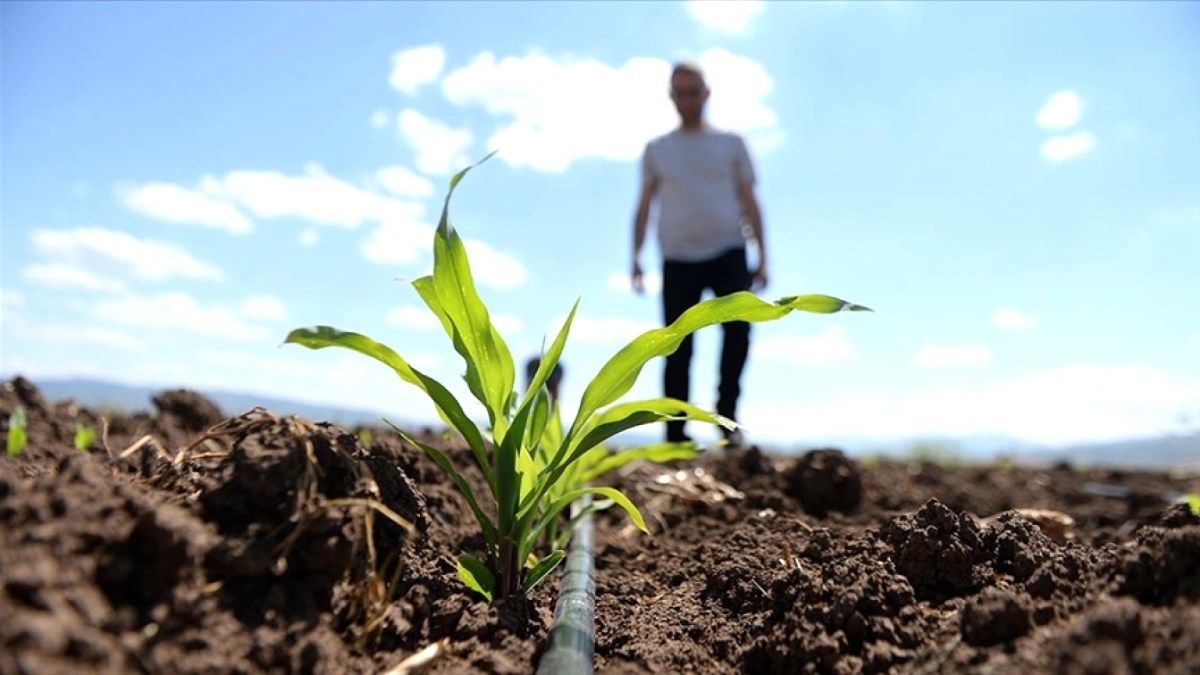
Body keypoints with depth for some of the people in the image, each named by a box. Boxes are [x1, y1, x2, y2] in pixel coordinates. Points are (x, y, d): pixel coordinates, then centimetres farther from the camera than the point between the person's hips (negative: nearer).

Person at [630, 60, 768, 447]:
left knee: (738, 326, -19)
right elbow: (644, 205, 13)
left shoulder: (731, 143, 14)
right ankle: (676, 437, 5)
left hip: (726, 251, 0)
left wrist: (762, 257, 4)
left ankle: (726, 414, 0)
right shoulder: (656, 150, 15)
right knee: (678, 349, -2)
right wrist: (635, 257, 1)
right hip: (678, 258, 1)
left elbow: (749, 201, 12)